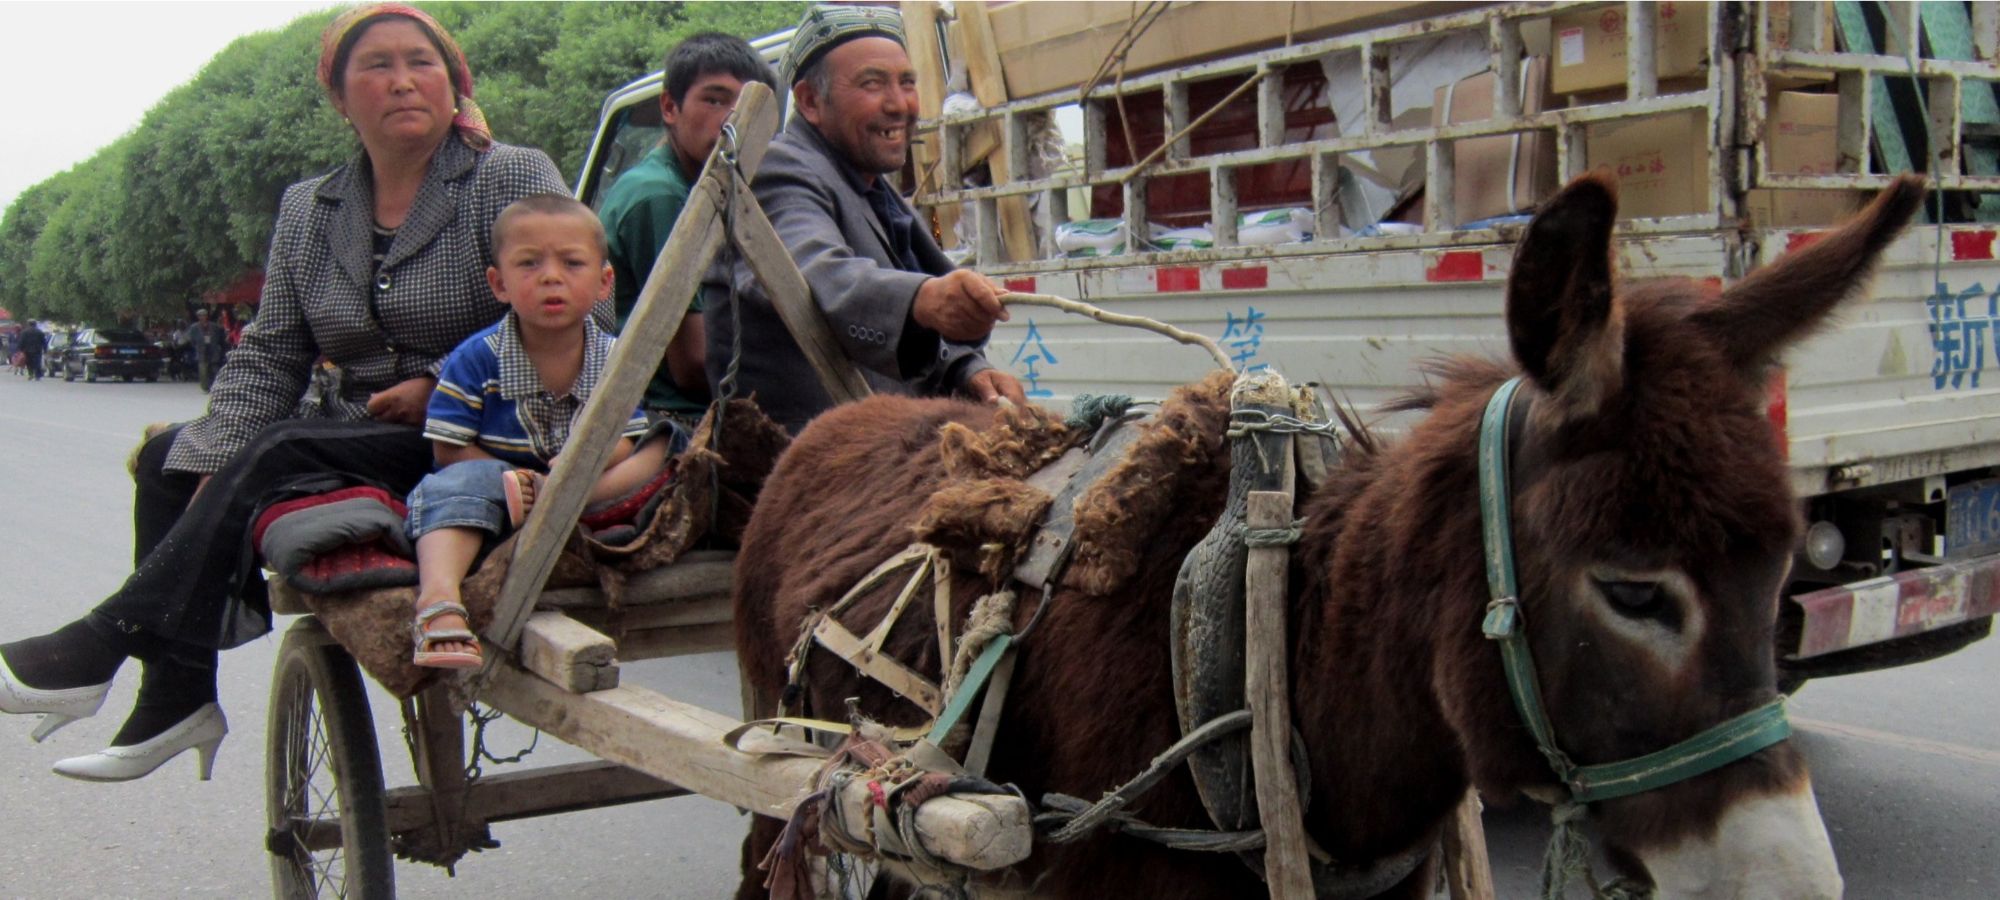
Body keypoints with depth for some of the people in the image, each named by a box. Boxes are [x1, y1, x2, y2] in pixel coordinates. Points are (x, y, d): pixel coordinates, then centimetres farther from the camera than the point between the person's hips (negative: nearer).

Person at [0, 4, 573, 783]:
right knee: (171, 459, -8)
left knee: (281, 454, -27)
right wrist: (217, 468, -8)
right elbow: (268, 357, 8)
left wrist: (440, 388, -14)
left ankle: (103, 644, -23)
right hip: (356, 435, 7)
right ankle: (176, 695, -10)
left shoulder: (516, 179, -3)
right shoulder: (308, 209, 13)